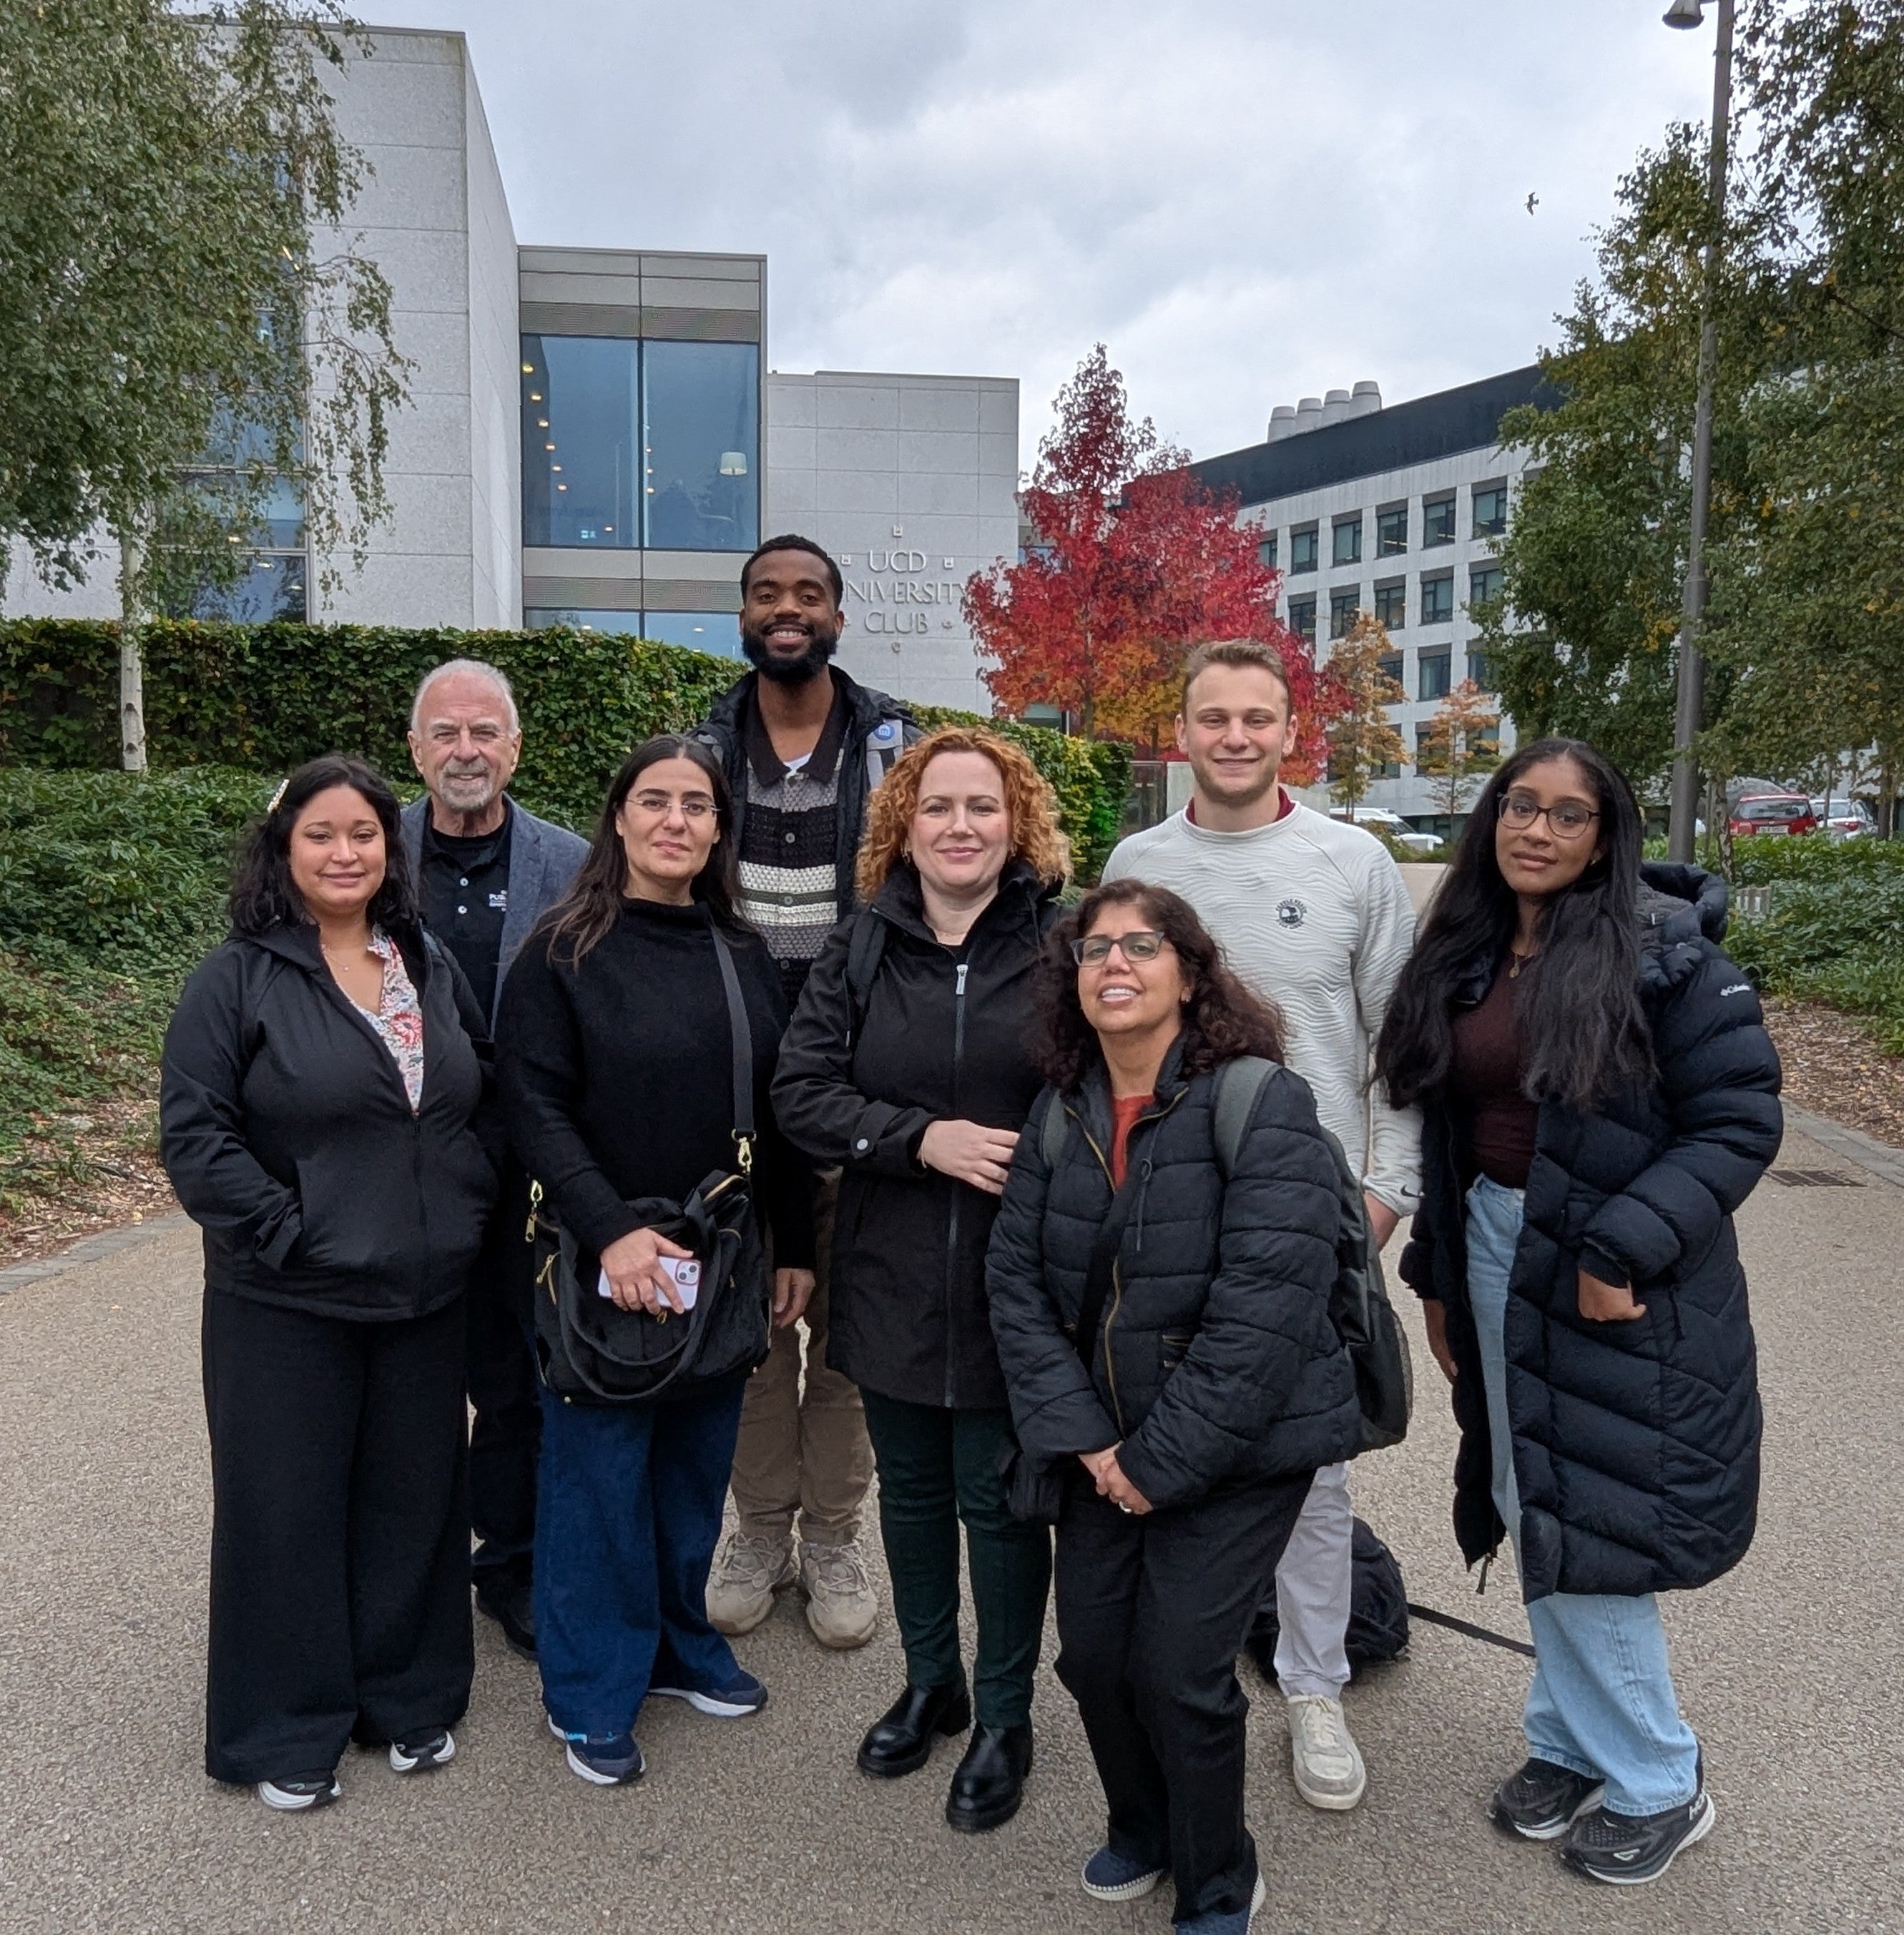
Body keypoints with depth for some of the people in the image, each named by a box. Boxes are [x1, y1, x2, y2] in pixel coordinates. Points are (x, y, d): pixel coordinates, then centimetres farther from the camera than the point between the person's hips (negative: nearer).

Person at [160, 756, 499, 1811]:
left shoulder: (432, 967, 7)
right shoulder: (236, 979, -8)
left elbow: (485, 1100, 15)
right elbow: (194, 1135, -12)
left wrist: (471, 1211, 4)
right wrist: (286, 1231, -17)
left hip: (424, 1296, 4)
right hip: (286, 1308, -4)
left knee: (414, 1497, 15)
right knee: (289, 1507, 9)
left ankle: (410, 1696, 34)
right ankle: (287, 1730, 28)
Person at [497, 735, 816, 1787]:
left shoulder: (742, 953, 7)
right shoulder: (563, 951, -7)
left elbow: (775, 1110, 9)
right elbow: (536, 1109, -12)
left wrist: (794, 1247, 8)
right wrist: (611, 1232, -22)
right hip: (603, 1259, -4)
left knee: (696, 1464, 16)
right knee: (599, 1474, 6)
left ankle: (679, 1642, 37)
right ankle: (592, 1696, 24)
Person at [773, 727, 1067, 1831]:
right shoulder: (860, 949, 1)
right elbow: (802, 1092, -5)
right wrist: (925, 1137, -17)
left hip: (1015, 1284, -3)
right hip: (892, 1280, 3)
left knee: (998, 1498, 10)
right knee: (911, 1489, 19)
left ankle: (1005, 1718, 32)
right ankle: (931, 1685, 42)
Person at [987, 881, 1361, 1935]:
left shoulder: (1264, 1107, -17)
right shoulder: (1059, 1115, 2)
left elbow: (1262, 1310, -22)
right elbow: (1017, 1284, 0)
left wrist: (1163, 1461, -18)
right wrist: (1084, 1441, -10)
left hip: (1240, 1448, -5)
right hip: (1105, 1445, 5)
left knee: (1178, 1669, -3)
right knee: (1090, 1655, 9)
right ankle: (1143, 1828, 41)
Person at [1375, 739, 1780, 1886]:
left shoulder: (1666, 950, -11)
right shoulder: (1465, 961, 6)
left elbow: (1740, 1121, -14)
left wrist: (1624, 1250, -20)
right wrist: (1438, 1274, 13)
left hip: (1622, 1283, -5)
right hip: (1498, 1261, 6)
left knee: (1591, 1528, 1)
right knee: (1538, 1516, 14)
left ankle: (1658, 1783, 24)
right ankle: (1574, 1743, 33)